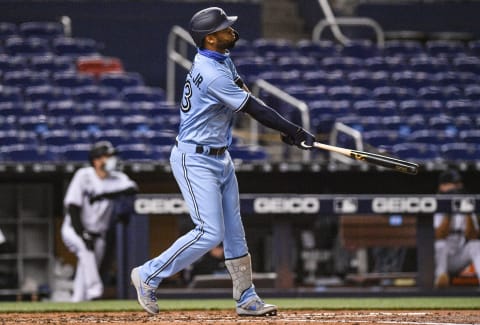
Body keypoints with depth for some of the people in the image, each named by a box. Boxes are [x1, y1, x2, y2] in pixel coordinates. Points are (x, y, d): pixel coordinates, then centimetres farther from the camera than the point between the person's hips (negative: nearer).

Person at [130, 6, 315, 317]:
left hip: (221, 159, 10)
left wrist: (285, 130, -5)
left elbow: (248, 98, 8)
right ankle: (149, 275, 0)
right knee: (210, 232, -13)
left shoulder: (223, 60, 7)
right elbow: (253, 108, -23)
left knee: (234, 231, 10)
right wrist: (294, 131, -18)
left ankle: (247, 299, 16)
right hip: (195, 160, -10)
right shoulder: (212, 74, -25)